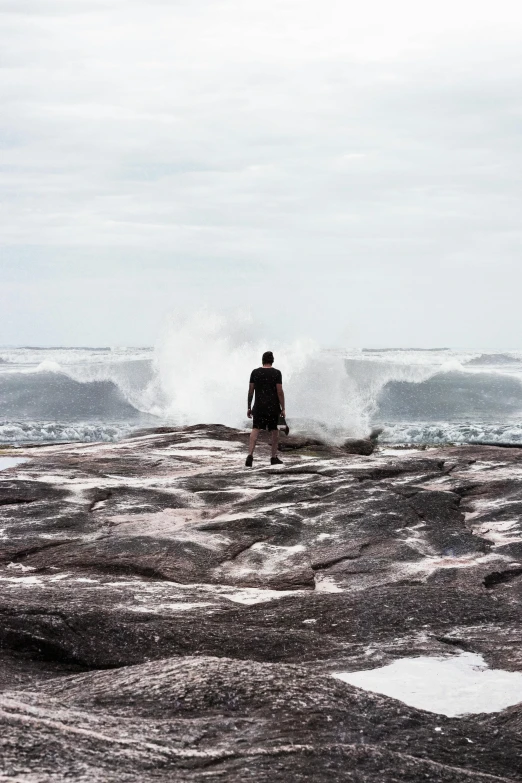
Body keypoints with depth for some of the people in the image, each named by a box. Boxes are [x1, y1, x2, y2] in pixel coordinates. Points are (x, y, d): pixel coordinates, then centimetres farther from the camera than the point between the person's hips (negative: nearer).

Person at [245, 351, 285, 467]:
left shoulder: (255, 372, 3)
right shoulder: (276, 373, -5)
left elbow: (251, 391, 4)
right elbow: (280, 391, -8)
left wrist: (249, 407, 11)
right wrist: (283, 408, -3)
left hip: (259, 406, 1)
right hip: (273, 407, -1)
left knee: (255, 429, -3)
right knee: (275, 431, 14)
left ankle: (250, 454, -22)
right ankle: (274, 457, 18)